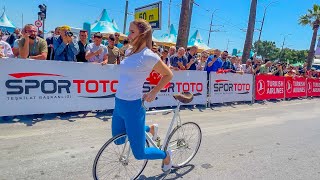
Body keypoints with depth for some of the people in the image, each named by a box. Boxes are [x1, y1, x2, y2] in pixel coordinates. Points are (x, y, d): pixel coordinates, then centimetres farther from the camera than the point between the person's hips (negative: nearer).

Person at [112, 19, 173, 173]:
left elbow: (168, 75, -4)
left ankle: (166, 155, 33)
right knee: (118, 140, 25)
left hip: (133, 106, -8)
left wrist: (153, 93, -7)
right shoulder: (130, 52, 6)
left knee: (139, 153, 3)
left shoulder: (149, 56, -16)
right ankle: (149, 129, 40)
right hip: (119, 103, 8)